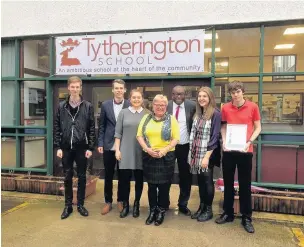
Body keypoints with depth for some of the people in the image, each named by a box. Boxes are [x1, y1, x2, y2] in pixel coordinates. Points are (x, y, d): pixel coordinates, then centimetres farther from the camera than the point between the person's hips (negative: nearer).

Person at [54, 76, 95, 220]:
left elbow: (92, 128, -1)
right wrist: (58, 147, -2)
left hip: (82, 148, -1)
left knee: (82, 177, 9)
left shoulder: (88, 106, 0)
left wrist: (90, 148, -6)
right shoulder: (62, 106, 4)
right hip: (66, 148, 1)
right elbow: (56, 127, 5)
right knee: (67, 177, 10)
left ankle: (80, 204, 23)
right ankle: (68, 206, 23)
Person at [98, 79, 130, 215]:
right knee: (108, 175, 10)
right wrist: (100, 143, 0)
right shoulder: (105, 105, 2)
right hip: (109, 146, 1)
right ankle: (108, 201, 25)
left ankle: (120, 201, 28)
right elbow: (101, 126, 5)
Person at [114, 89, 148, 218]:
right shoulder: (123, 112, 3)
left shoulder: (147, 114, 2)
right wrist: (117, 149, -3)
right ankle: (125, 205, 22)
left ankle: (136, 205, 26)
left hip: (141, 152, 0)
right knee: (124, 178, 4)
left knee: (139, 178, 9)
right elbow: (118, 133, 3)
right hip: (126, 151, 0)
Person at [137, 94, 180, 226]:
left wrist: (165, 150, -16)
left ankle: (161, 211, 25)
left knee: (164, 186, 8)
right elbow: (139, 136, 2)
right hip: (149, 156, 2)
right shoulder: (146, 118, 6)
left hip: (166, 157, -1)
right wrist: (147, 149, -12)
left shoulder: (171, 119, 1)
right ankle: (152, 210, 27)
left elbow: (175, 138, -4)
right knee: (151, 185, 11)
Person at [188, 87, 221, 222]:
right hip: (196, 153, 6)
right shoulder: (198, 114, 10)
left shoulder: (215, 114, -11)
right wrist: (191, 153, 8)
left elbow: (215, 136, -15)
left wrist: (207, 156, -18)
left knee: (207, 181, 6)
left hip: (207, 153, -6)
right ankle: (201, 207, 28)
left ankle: (209, 210, 22)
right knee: (200, 180, 14)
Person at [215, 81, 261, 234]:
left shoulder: (252, 107, -3)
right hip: (228, 150, 2)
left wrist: (249, 142, -11)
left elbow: (258, 127, 3)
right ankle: (228, 213, 28)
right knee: (228, 183, 12)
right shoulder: (225, 108, 1)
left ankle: (246, 217, 22)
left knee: (245, 184, 7)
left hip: (245, 150, -2)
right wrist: (224, 141, -5)